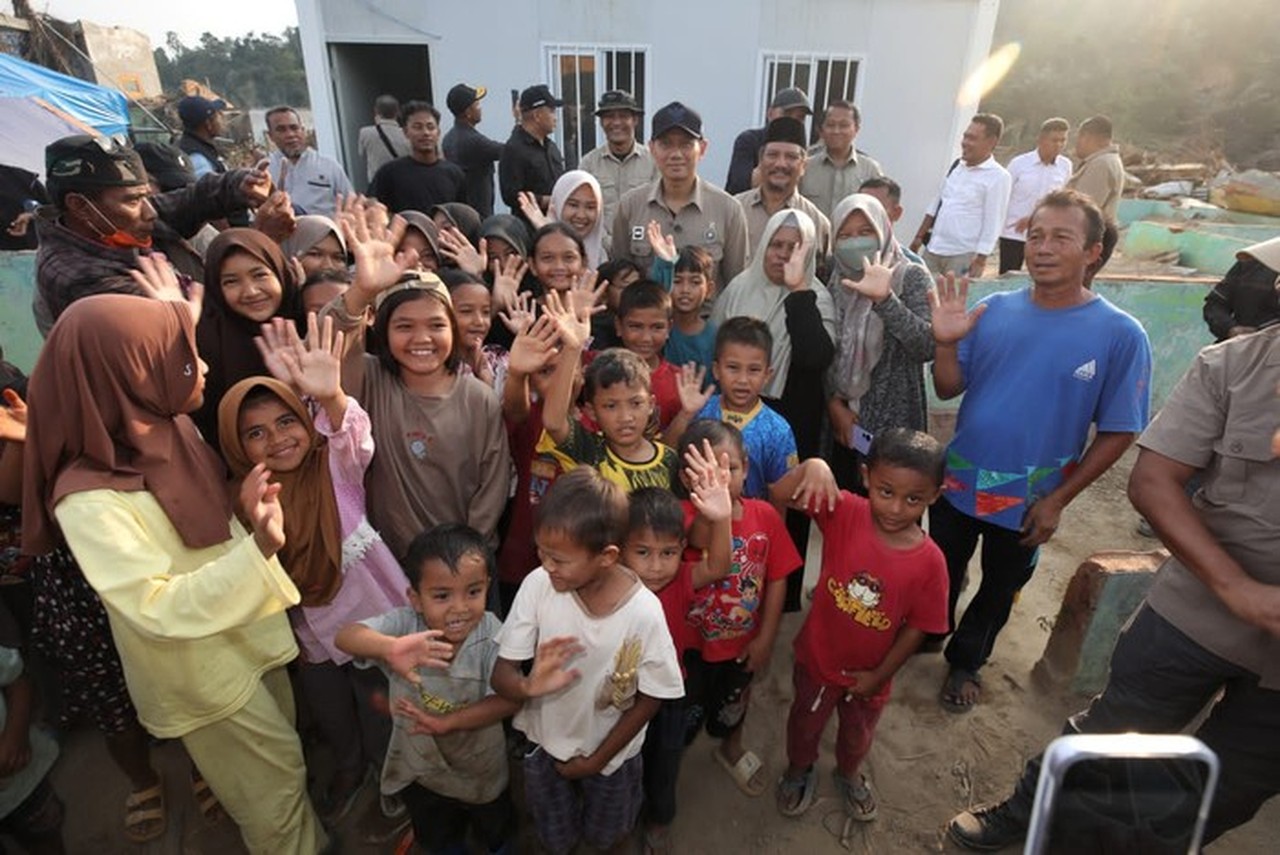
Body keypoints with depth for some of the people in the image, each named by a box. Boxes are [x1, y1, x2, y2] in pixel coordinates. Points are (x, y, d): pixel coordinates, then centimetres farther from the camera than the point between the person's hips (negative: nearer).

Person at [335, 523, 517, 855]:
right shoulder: (404, 623, -28)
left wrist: (446, 722, -32)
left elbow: (510, 699, -27)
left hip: (481, 766, 0)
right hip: (421, 769, 1)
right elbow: (345, 636, -44)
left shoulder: (490, 632, -29)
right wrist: (390, 647, -64)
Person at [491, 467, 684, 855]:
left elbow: (650, 699, -16)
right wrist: (528, 686, -42)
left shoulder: (644, 612, -30)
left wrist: (597, 760, -9)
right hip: (545, 742, 1)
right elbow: (501, 672, -19)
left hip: (611, 752, -1)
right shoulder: (537, 585, -27)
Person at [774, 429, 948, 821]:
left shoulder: (930, 561, -24)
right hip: (818, 657, -1)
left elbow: (917, 627, -13)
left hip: (869, 674, 1)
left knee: (858, 733, 31)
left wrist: (880, 675, -8)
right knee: (806, 722, 27)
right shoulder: (844, 514, -27)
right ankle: (799, 769, 59)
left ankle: (849, 774, 64)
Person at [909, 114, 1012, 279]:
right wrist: (919, 236, 15)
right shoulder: (956, 165, 10)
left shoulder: (998, 177, -10)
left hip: (964, 255, -6)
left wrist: (980, 261, -16)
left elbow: (993, 225, -12)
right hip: (933, 249, 6)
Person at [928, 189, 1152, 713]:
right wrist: (946, 342, -22)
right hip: (958, 483, 2)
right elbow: (948, 389, -4)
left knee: (999, 590, 21)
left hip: (1028, 501, -2)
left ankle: (965, 661, 46)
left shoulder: (1120, 334, -15)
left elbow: (1118, 432, -10)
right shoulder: (993, 311, -7)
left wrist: (1058, 500, -11)